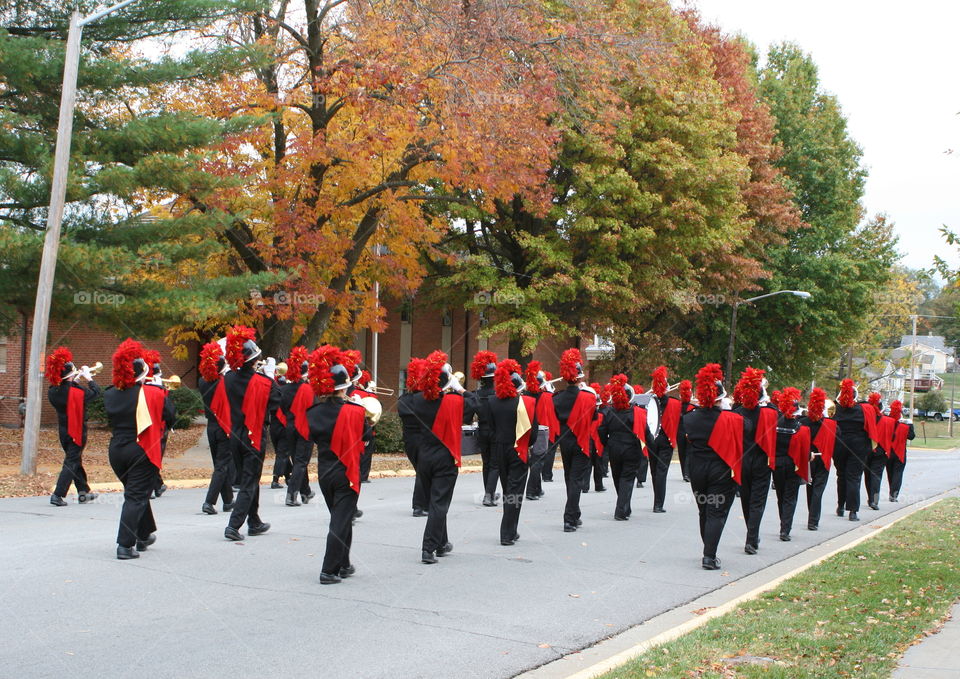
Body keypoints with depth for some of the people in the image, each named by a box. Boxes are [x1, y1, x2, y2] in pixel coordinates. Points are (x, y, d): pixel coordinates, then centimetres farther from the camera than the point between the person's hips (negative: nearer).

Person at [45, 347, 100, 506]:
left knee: (75, 460, 19)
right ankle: (57, 496, -8)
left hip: (63, 431, 7)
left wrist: (75, 380, 9)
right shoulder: (78, 391, -21)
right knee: (71, 462, -2)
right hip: (77, 431, -7)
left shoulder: (53, 391, -4)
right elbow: (96, 393, -5)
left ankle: (83, 492, 29)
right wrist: (88, 378, 6)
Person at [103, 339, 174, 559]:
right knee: (136, 497, -1)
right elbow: (170, 417, -4)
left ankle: (144, 535, 36)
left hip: (116, 450, 6)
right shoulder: (153, 394, -12)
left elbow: (110, 420, 14)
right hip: (142, 451, -6)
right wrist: (164, 395, 10)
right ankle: (125, 545, -6)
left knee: (137, 492, 23)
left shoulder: (110, 395, 1)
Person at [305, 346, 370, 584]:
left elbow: (311, 437, 10)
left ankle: (343, 565, 30)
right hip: (347, 472, -5)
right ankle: (329, 571, -2)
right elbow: (366, 436, -3)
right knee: (341, 521, 1)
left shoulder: (314, 412, -3)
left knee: (340, 517, 20)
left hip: (324, 472, 5)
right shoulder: (354, 411, -16)